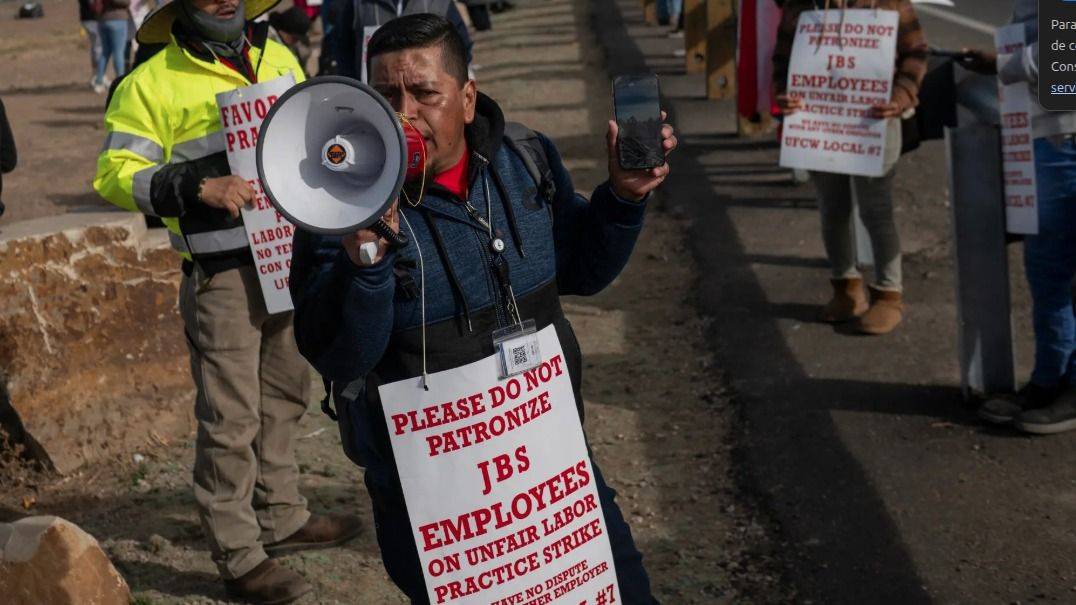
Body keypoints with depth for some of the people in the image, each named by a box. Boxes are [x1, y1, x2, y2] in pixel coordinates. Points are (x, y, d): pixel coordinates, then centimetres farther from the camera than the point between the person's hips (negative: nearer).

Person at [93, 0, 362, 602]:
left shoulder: (278, 57, 11)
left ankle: (283, 517, 36)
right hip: (222, 276, -6)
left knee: (285, 395, 18)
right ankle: (240, 556, 10)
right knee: (232, 418, -2)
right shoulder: (151, 83, -7)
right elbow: (115, 174, -11)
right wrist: (197, 186, -23)